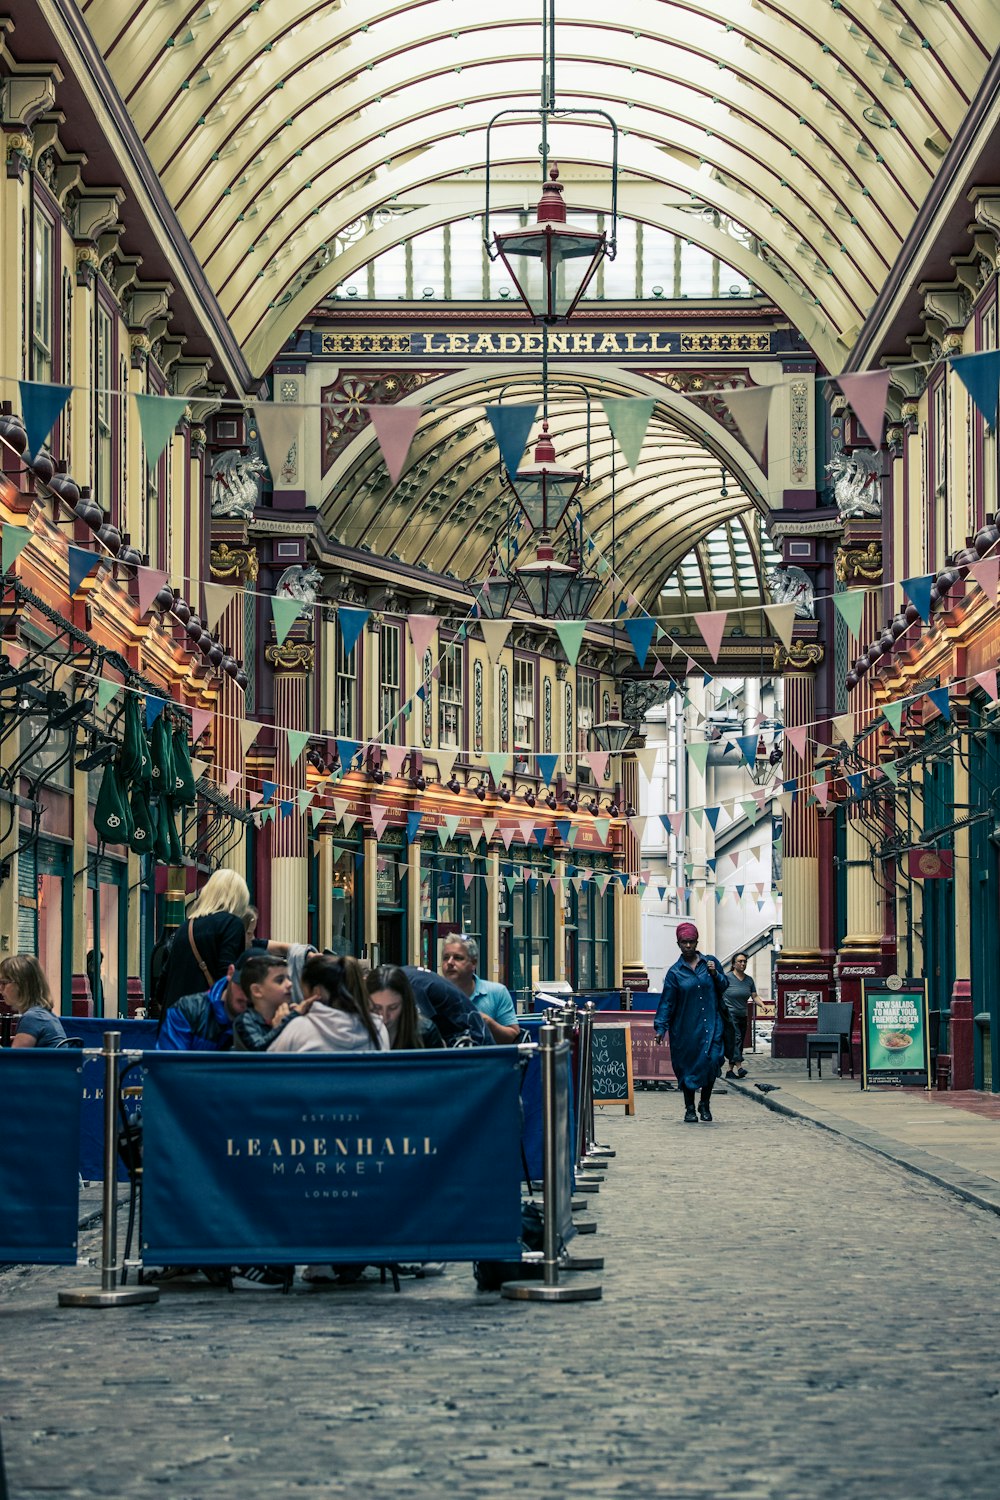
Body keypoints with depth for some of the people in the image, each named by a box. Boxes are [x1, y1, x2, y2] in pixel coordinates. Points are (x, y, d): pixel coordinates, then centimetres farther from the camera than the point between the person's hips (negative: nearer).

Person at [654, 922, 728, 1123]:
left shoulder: (711, 962, 6)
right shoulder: (675, 972, 1)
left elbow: (724, 987, 12)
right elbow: (667, 1002, 0)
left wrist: (715, 974, -7)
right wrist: (660, 1028, -6)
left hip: (711, 1023, 0)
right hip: (686, 1027, 0)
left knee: (711, 1061, -12)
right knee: (687, 1065, 3)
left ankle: (705, 1104, 6)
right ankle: (690, 1108, 16)